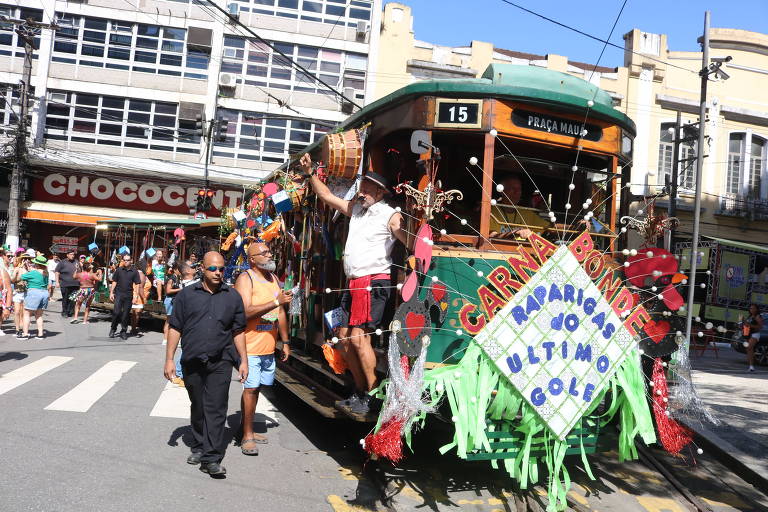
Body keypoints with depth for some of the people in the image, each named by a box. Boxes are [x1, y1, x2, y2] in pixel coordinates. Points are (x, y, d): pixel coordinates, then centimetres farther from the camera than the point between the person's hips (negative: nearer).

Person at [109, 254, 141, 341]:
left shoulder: (134, 272, 1)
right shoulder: (119, 270, 5)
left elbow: (137, 284, 1)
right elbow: (114, 282, 11)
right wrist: (111, 292, 5)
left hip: (128, 295, 0)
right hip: (119, 294, 0)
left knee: (125, 314, 6)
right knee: (116, 312, -10)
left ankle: (123, 332, 16)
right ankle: (113, 329, 9)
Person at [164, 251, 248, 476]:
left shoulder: (232, 296, 7)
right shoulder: (187, 295, 4)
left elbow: (238, 331, 10)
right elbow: (175, 328, 5)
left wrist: (243, 360, 6)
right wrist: (169, 359, 1)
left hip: (220, 363, -1)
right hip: (192, 362, 1)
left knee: (216, 409, -7)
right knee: (197, 408, 14)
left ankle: (212, 459, -5)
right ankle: (199, 447, 31)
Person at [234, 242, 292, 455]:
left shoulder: (274, 279, 14)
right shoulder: (245, 279, -10)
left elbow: (280, 313, 19)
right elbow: (246, 311, -22)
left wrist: (285, 341, 17)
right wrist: (276, 301, -25)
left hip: (269, 346, 7)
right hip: (250, 346, -7)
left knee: (255, 388, 14)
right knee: (250, 388, -7)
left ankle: (246, 428, 27)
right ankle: (247, 436, 3)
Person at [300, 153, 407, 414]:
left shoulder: (390, 216, -7)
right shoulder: (356, 209, 15)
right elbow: (326, 196, 25)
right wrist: (310, 173, 21)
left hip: (373, 283, -9)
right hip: (353, 284, 9)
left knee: (359, 338, -16)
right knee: (344, 338, 10)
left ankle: (374, 396, -6)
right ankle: (360, 392, 21)